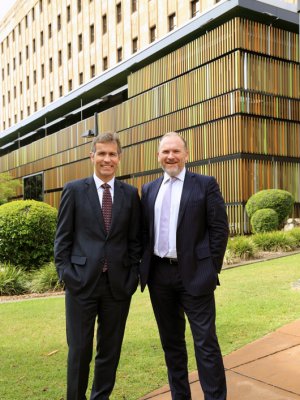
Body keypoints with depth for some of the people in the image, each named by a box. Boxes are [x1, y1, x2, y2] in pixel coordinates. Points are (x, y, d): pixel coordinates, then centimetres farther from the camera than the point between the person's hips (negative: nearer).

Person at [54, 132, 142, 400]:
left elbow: (135, 239, 8)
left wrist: (133, 275, 1)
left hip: (118, 284, 2)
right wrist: (65, 273, -5)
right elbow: (63, 237, 2)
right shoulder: (74, 190, 2)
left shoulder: (130, 194, 6)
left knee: (110, 350, 13)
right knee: (79, 349, 6)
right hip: (82, 282, -2)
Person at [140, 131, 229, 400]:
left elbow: (220, 229, -4)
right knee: (171, 340, 15)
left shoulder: (205, 184, -2)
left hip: (194, 274, -4)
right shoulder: (149, 190, 11)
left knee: (205, 342, -1)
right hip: (159, 274, 5)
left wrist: (211, 269, -7)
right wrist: (146, 267, 6)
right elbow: (144, 232, 13)